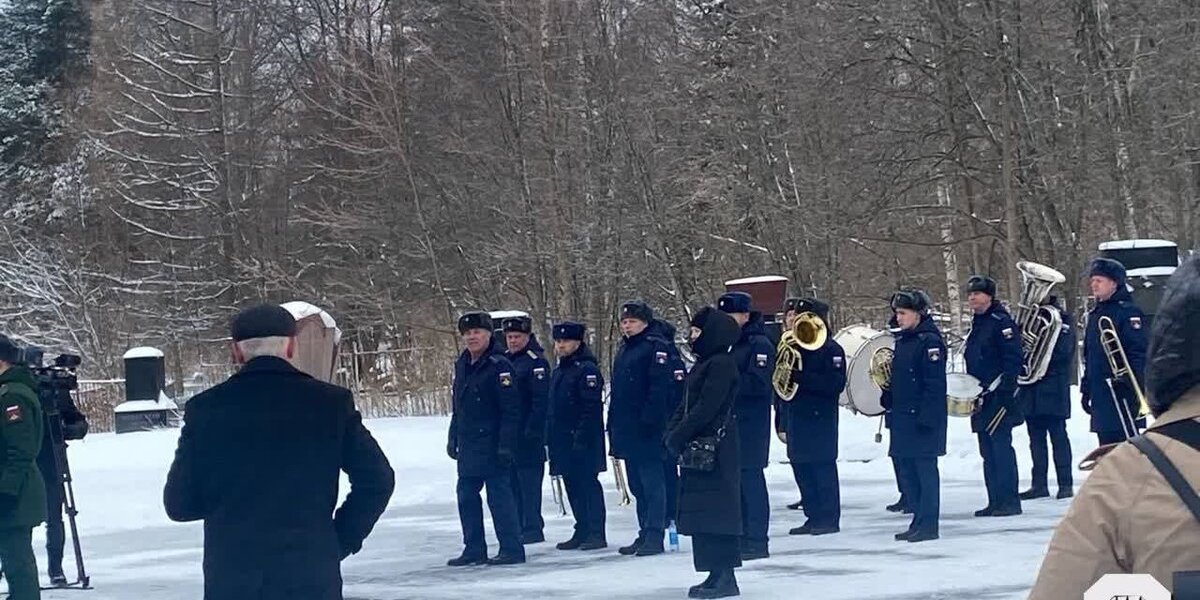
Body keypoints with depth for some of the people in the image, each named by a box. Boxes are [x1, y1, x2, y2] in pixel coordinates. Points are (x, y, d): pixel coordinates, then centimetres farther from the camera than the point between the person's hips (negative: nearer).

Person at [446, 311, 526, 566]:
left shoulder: (499, 365, -12)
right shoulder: (462, 365, 12)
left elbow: (511, 410, -15)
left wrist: (506, 445, -20)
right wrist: (453, 439, 19)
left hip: (493, 445, -8)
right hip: (468, 445, 8)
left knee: (499, 495, -5)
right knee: (466, 495, 11)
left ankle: (512, 549, 1)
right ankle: (474, 549, 20)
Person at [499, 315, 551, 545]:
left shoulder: (536, 362, -9)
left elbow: (541, 399, -15)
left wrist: (533, 430, -19)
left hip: (528, 435, -8)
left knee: (529, 481, -7)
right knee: (513, 482, 10)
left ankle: (532, 529, -4)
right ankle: (517, 527, 17)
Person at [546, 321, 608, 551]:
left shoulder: (587, 369, -11)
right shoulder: (558, 372, 18)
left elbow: (591, 408, -18)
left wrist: (581, 437, -22)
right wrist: (551, 438, 17)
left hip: (583, 440, -9)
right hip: (563, 442, 9)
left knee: (587, 484, -6)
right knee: (573, 486, 11)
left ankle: (597, 534, -3)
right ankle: (582, 532, 18)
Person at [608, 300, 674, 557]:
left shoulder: (657, 347, -9)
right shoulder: (623, 350, 19)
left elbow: (659, 387, -17)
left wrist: (649, 420, -22)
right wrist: (613, 424, 17)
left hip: (648, 430, -9)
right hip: (626, 429, 9)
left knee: (652, 482, -6)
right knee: (637, 485, 12)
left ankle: (655, 536, -5)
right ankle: (645, 533, 18)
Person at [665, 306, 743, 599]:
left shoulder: (721, 364, -13)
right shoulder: (704, 364, 17)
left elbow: (706, 407, -20)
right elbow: (687, 403, 17)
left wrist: (679, 436, -16)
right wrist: (672, 432, 2)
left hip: (716, 451, -10)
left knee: (716, 512, -8)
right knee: (703, 511, 10)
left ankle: (725, 576, -5)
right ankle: (718, 574, 15)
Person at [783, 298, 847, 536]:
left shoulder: (831, 349, -6)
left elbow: (836, 384, -16)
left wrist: (801, 377, -22)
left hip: (821, 418, -7)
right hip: (798, 416, 7)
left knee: (823, 467, -4)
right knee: (802, 467, 7)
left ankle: (830, 519, 1)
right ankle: (813, 517, 15)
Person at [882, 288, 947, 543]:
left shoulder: (930, 341, -12)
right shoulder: (901, 340, 14)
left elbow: (935, 383, -17)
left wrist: (927, 417, -21)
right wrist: (888, 400, 11)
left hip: (923, 417, -9)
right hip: (903, 416, 9)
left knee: (924, 469, -5)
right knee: (906, 469, 11)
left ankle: (928, 525, 0)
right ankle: (919, 520, 19)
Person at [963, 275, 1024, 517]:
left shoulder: (1001, 322, -10)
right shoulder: (977, 324, 17)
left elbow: (1013, 360, -16)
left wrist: (998, 389, -21)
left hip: (999, 398, -9)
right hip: (981, 398, 9)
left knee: (1000, 448, -8)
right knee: (988, 452, 10)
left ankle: (1009, 502, -5)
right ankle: (995, 502, 15)